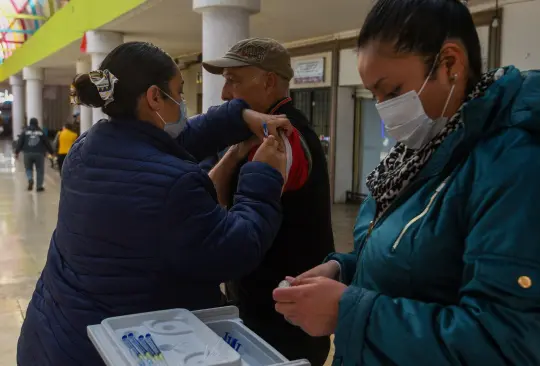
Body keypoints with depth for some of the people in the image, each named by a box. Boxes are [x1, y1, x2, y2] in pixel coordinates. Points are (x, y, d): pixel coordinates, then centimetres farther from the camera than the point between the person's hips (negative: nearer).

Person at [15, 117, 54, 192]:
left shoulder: (25, 131, 6)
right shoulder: (41, 132, 5)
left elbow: (20, 142, 2)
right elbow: (47, 143, 7)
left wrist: (17, 152, 6)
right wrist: (51, 152, 15)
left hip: (28, 153, 1)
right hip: (39, 153, -1)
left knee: (28, 168, 18)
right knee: (40, 170, 8)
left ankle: (30, 180, -9)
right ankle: (39, 186, 8)